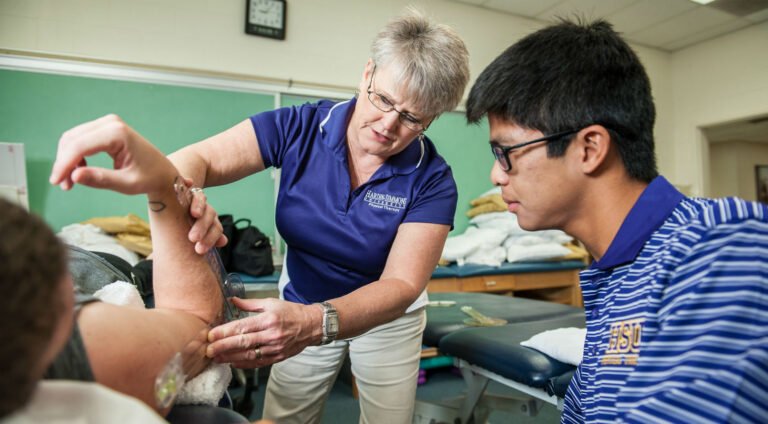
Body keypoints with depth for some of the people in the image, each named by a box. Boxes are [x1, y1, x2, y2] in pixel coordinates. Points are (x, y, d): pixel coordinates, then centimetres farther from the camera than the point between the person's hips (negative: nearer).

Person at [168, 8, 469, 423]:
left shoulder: (431, 181, -23)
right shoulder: (301, 128, -20)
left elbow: (401, 285, -31)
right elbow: (193, 161, -25)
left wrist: (314, 324, -49)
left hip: (385, 316, 0)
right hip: (301, 307, 1)